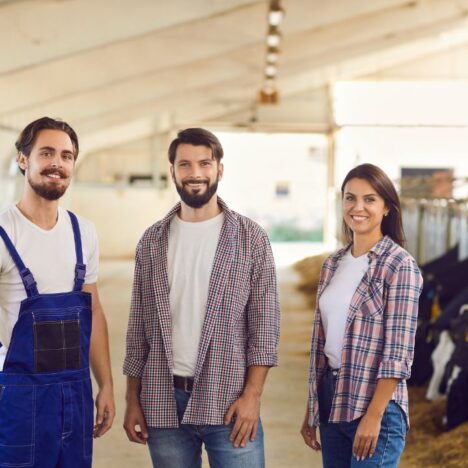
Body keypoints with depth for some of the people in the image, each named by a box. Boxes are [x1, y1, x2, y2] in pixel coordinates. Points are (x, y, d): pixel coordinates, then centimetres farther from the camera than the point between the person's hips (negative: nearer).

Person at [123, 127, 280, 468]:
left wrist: (252, 395, -10)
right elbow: (139, 325, 10)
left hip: (228, 401, -2)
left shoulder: (251, 238, 0)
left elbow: (265, 322, -3)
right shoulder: (152, 241, 8)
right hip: (163, 401, 3)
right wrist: (133, 399, 7)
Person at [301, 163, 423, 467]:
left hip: (375, 407, -6)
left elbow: (398, 353, -14)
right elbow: (322, 340, 12)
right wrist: (311, 410, 13)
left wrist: (374, 416, -18)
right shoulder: (333, 264, 9)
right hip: (331, 402, 6)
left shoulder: (400, 266, -9)